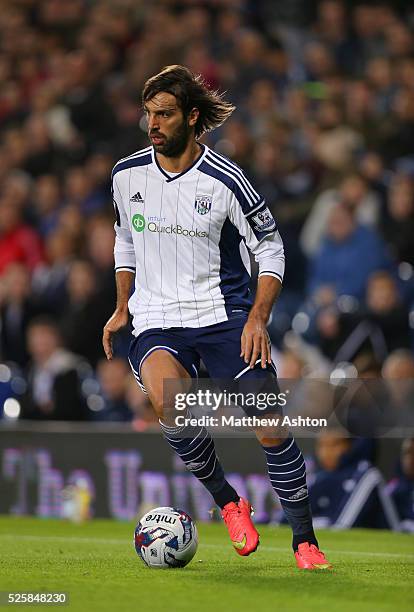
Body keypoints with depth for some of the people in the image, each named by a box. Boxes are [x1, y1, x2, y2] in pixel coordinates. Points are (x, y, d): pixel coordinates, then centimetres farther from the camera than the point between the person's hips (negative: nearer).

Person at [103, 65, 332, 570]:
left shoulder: (224, 181, -9)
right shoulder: (127, 174, 3)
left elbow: (270, 249, -1)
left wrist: (257, 318, -12)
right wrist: (122, 308, 16)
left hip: (223, 315, -2)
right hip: (156, 321, 2)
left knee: (271, 430, -9)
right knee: (170, 404, -30)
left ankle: (304, 540, 10)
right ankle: (226, 500, -6)